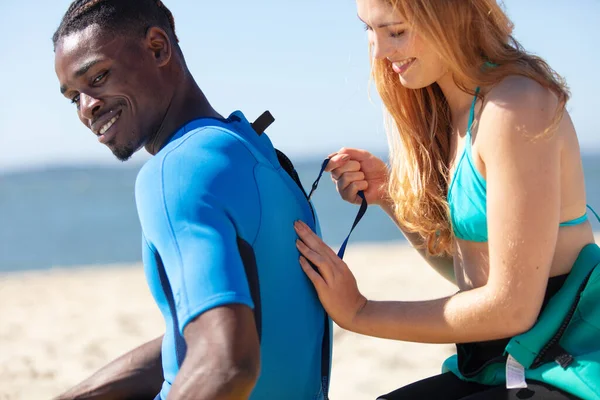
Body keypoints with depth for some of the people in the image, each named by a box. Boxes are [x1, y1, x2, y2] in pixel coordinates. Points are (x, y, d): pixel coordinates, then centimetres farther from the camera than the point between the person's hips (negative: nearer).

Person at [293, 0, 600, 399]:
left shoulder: (516, 107, -19)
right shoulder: (437, 109, 7)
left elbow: (511, 306, -19)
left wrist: (359, 313, -12)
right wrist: (389, 194, -1)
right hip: (493, 367, 8)